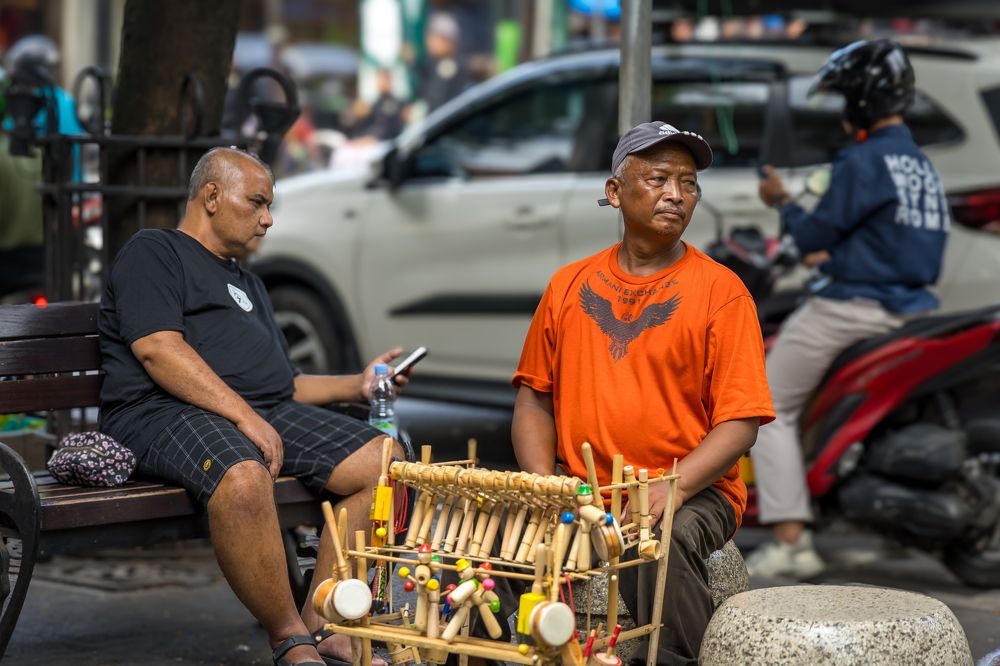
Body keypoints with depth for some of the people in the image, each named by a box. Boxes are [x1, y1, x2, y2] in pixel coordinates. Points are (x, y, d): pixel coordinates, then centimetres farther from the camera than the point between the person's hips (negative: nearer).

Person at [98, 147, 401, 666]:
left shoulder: (247, 283, 33)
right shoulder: (153, 252, 6)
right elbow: (159, 351, -11)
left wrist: (356, 385, 19)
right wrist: (244, 416, -19)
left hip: (266, 414, 8)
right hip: (166, 412, -8)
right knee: (244, 478, -40)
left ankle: (322, 623, -16)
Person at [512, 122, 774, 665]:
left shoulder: (719, 289, 0)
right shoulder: (569, 286, 11)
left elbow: (739, 422, -6)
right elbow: (535, 398, 13)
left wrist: (671, 488, -21)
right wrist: (544, 487, -4)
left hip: (692, 493, -3)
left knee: (663, 540, -35)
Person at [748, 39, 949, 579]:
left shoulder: (864, 161, -14)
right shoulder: (923, 165, 15)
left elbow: (816, 235, -13)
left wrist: (782, 203, 5)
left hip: (850, 308, -9)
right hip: (910, 306, 9)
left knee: (770, 407, 1)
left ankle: (790, 540, -9)